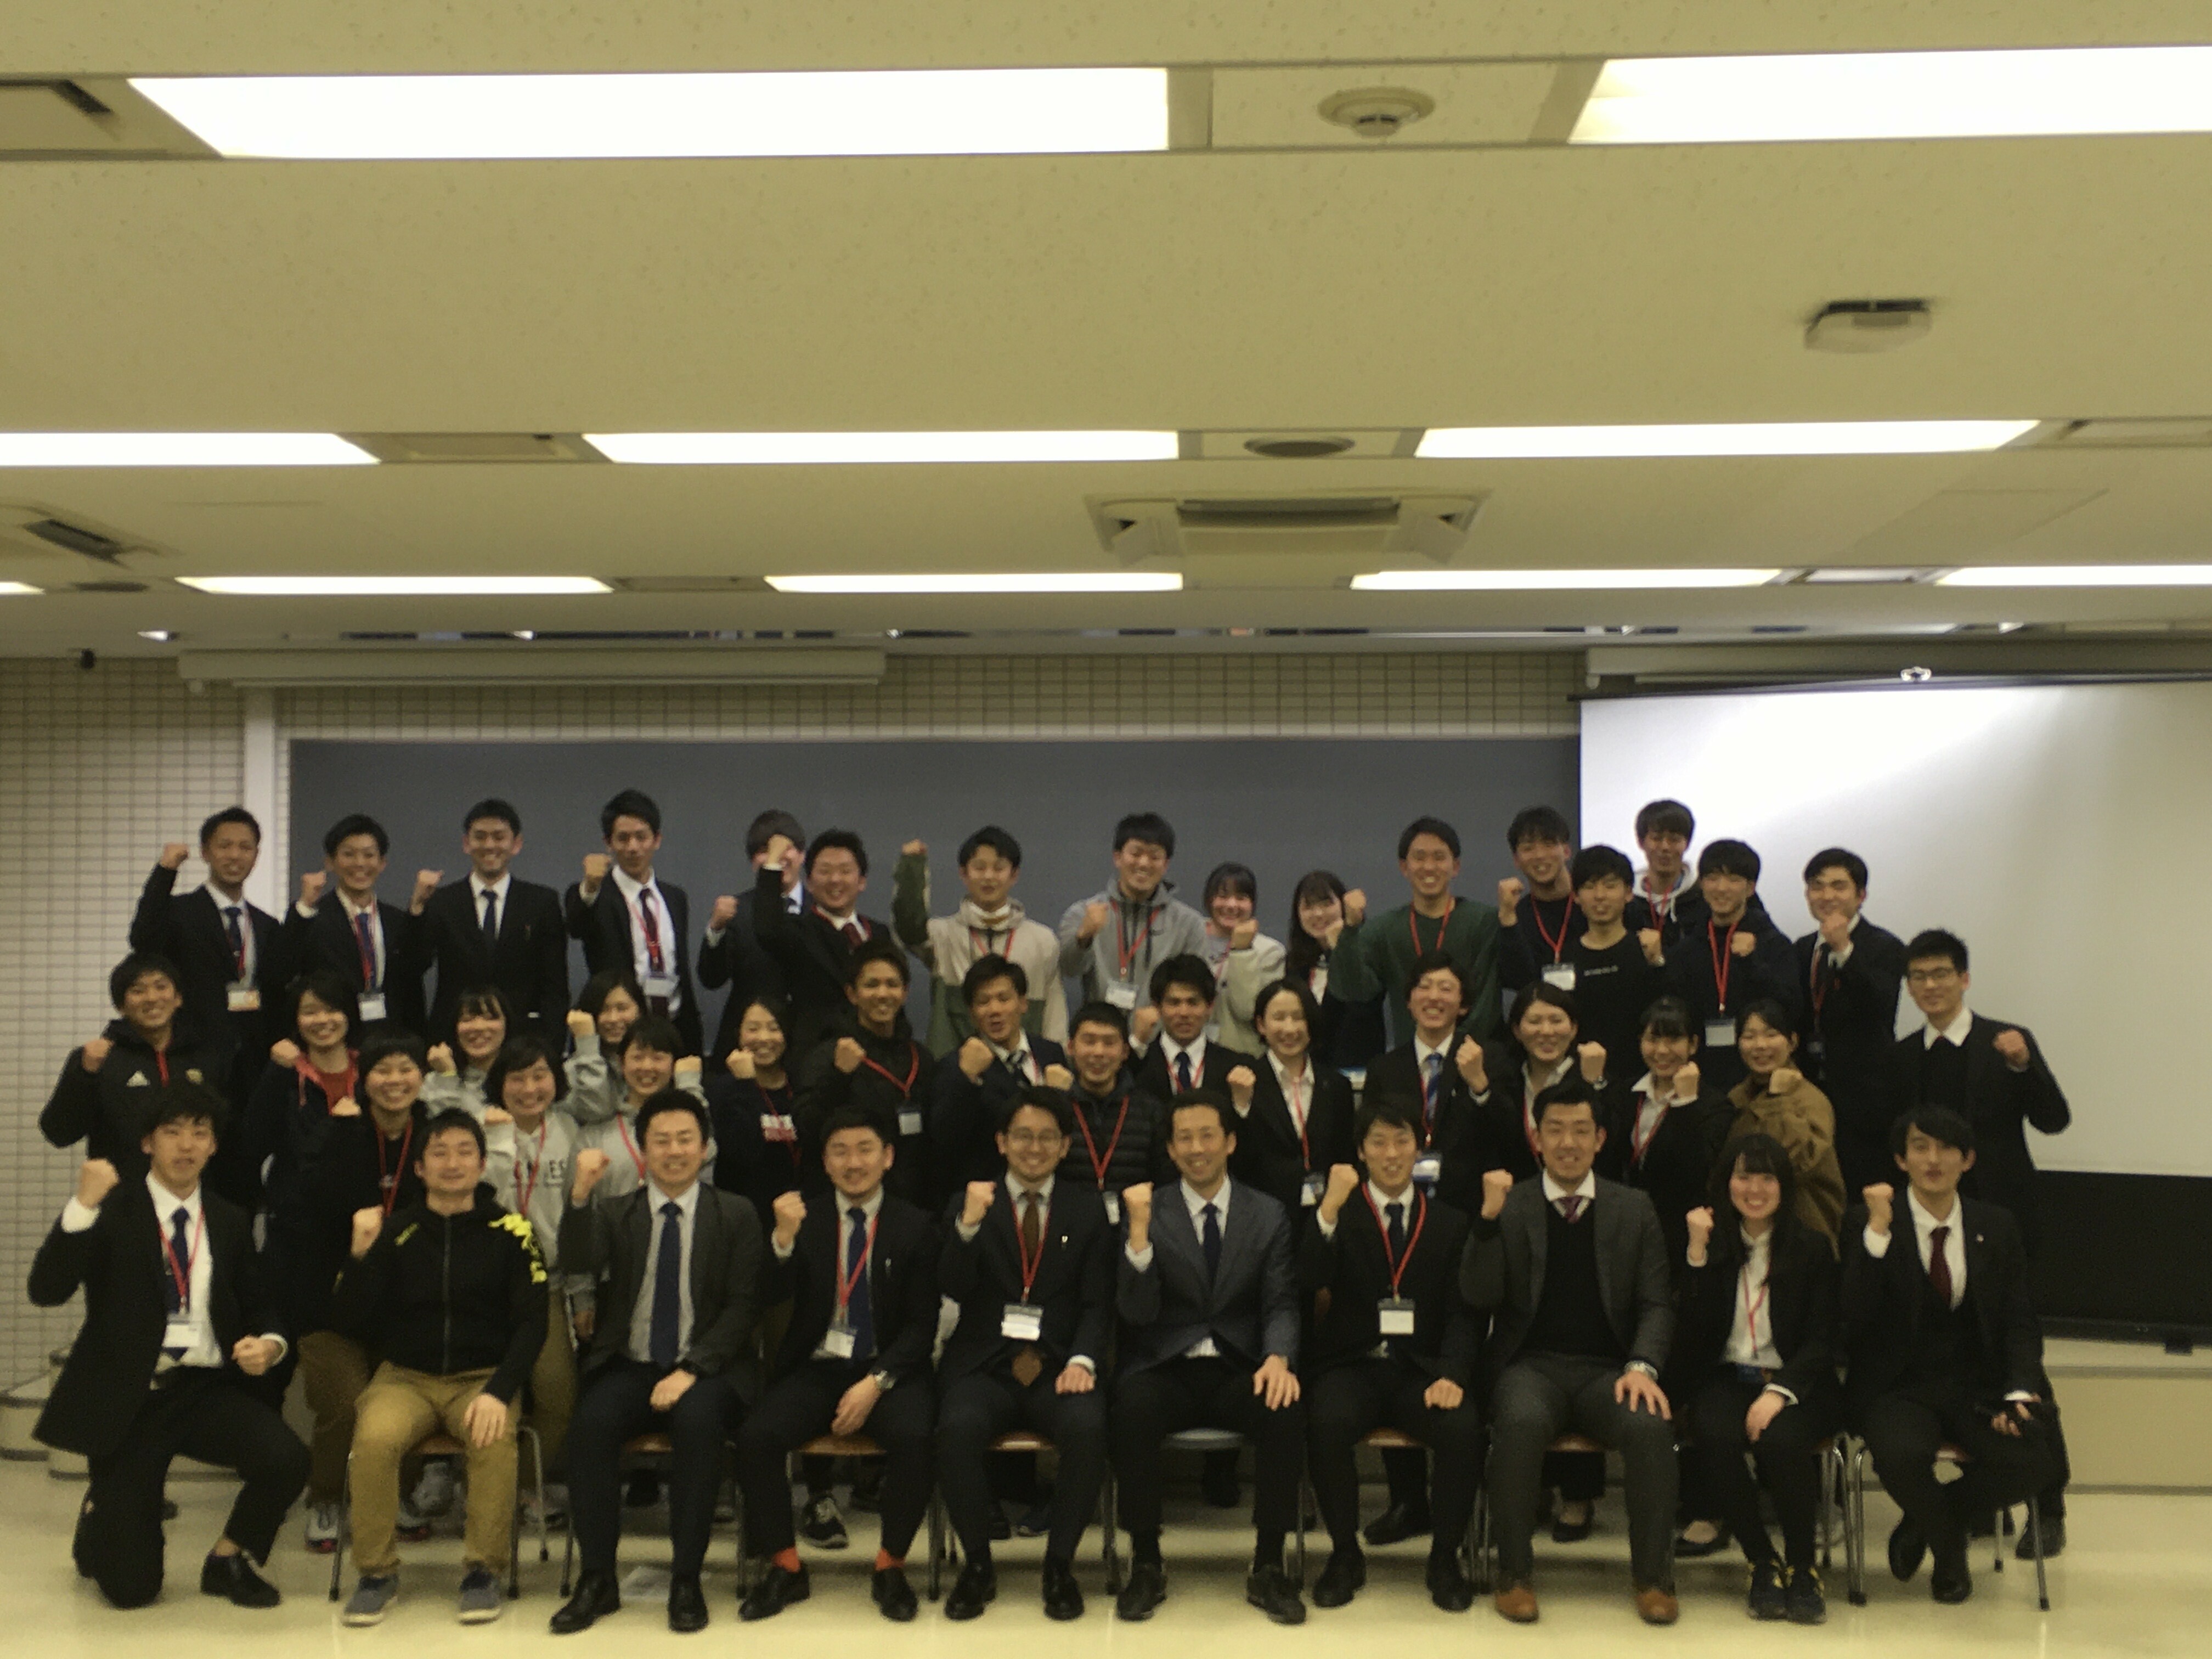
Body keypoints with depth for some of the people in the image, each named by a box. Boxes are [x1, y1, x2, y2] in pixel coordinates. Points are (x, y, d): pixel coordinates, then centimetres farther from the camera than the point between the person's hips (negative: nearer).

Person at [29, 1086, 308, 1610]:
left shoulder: (230, 1222, 10)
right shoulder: (112, 1212, 0)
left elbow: (260, 1308, 14)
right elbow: (46, 1291, -13)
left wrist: (269, 1344, -10)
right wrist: (82, 1207, -25)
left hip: (207, 1391, 3)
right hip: (126, 1399, -3)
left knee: (287, 1460, -27)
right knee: (130, 1587, -5)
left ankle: (228, 1561, 3)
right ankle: (98, 1523, 33)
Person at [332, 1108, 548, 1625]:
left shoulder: (509, 1233, 0)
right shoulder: (394, 1230, 3)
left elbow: (531, 1324, -2)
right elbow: (348, 1324, 1)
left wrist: (499, 1391, -17)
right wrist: (361, 1253, -14)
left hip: (482, 1378, -1)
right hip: (405, 1377, 1)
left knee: (495, 1440, -33)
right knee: (375, 1437, -31)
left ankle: (483, 1572, -15)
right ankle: (376, 1574, -13)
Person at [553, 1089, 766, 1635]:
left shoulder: (736, 1216, 5)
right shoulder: (614, 1213, 9)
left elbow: (743, 1307, -1)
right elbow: (578, 1263, -11)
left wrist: (692, 1370, -14)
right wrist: (580, 1195, -28)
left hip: (705, 1370, -1)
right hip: (628, 1366, 2)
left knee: (698, 1421, -33)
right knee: (590, 1422, -29)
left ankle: (687, 1581, -22)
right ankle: (597, 1579, -16)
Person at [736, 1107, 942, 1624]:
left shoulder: (915, 1227, 4)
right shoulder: (806, 1221, 9)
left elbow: (922, 1325, 0)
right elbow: (770, 1296, -4)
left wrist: (875, 1383, -14)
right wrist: (784, 1240, -23)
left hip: (889, 1371, -2)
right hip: (816, 1369, 2)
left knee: (913, 1437, -32)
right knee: (755, 1436, -25)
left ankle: (890, 1566, -9)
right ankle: (785, 1567, -5)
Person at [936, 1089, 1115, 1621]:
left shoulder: (1087, 1210, 12)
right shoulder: (968, 1204, 10)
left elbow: (1098, 1302, 6)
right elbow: (953, 1289, -4)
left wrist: (1082, 1360, -13)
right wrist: (969, 1224, -20)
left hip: (1058, 1370, 0)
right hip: (983, 1369, 0)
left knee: (1088, 1428, -31)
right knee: (959, 1429, -32)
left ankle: (1060, 1564, -10)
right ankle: (977, 1566, -10)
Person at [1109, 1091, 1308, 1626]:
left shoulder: (1270, 1216, 8)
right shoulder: (1150, 1212, 3)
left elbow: (1281, 1305, 2)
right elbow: (1137, 1313, -6)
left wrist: (1278, 1358, -20)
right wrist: (1139, 1232, -19)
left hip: (1240, 1370, 1)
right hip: (1166, 1370, -1)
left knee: (1286, 1410, -31)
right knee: (1132, 1407, -33)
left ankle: (1268, 1567, -14)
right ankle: (1145, 1565, -17)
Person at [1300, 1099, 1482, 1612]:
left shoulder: (1449, 1224, 13)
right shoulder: (1338, 1214, 8)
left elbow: (1461, 1314, 5)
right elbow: (1309, 1280, -10)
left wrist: (1451, 1376, -13)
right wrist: (1330, 1209, -24)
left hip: (1421, 1371, 1)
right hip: (1350, 1366, -1)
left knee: (1464, 1427, -29)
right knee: (1327, 1423, -32)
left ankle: (1445, 1556, -5)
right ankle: (1345, 1554, -9)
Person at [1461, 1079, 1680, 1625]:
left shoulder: (1634, 1209, 11)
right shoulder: (1509, 1206, 6)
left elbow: (1657, 1304, 9)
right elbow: (1479, 1296, -3)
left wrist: (1642, 1367, -10)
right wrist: (1490, 1217, -17)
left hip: (1608, 1370, 1)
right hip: (1531, 1368, -1)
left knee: (1651, 1426, -31)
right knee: (1522, 1423, -35)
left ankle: (1653, 1576, -12)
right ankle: (1515, 1574, -18)